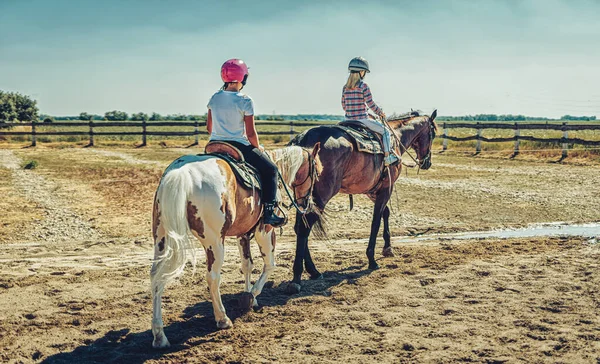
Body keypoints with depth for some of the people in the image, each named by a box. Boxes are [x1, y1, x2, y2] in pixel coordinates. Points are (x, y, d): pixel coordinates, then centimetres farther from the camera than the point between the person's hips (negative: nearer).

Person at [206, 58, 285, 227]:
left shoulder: (215, 98, 3)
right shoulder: (245, 101, -12)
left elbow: (209, 127, 11)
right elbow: (251, 134, -12)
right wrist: (258, 147, 6)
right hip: (238, 147, -6)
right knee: (270, 169, 9)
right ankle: (269, 211, 0)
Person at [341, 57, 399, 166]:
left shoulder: (345, 87, 5)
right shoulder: (363, 86, -13)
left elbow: (343, 105, 11)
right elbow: (370, 104, -12)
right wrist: (380, 113, 4)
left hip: (349, 119, 6)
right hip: (362, 119, -6)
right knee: (385, 131, 9)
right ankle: (387, 156, 4)